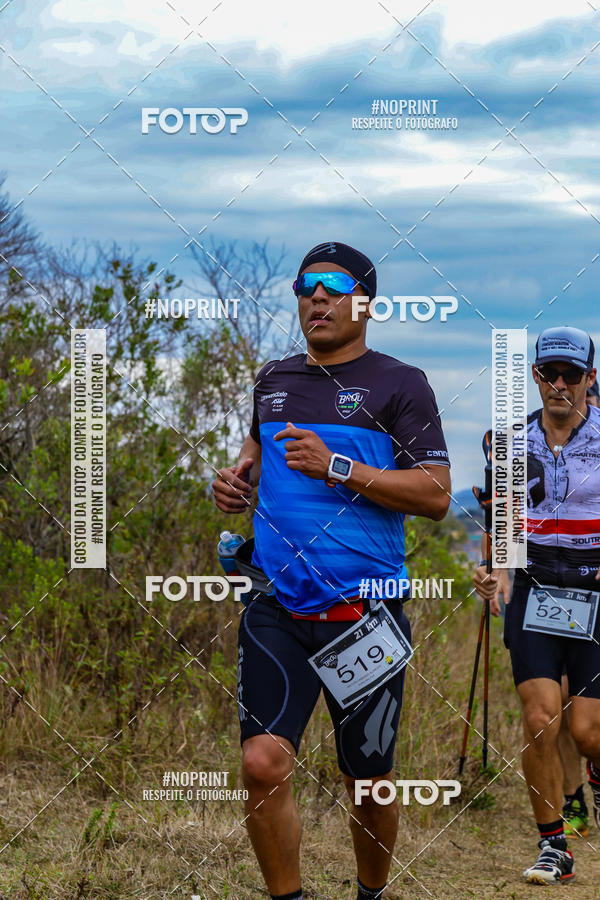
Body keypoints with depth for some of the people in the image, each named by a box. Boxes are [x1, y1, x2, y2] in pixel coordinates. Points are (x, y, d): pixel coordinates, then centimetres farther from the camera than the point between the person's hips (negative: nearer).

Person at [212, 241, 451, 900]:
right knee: (263, 764, -14)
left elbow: (436, 496, -9)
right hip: (277, 609, 3)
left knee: (368, 782, 8)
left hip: (365, 611, -3)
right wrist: (239, 474, 10)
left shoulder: (399, 385, -2)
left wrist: (338, 468, -18)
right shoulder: (273, 379, 13)